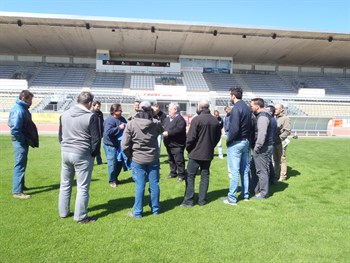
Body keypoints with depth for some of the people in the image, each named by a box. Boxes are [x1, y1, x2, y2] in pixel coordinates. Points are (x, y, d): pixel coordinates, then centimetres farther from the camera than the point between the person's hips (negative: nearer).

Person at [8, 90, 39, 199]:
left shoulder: (22, 108, 9)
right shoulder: (19, 110, -21)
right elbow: (15, 130, -25)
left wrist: (28, 139, 10)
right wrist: (26, 140, -17)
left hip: (23, 141, 10)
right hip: (20, 142, -10)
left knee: (22, 164, 20)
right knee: (20, 166, -3)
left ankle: (20, 185, 35)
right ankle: (17, 191, 5)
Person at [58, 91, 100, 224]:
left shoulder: (64, 114, 6)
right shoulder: (91, 117, -13)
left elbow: (60, 135, 13)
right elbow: (96, 139, -10)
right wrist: (94, 153, 4)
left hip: (65, 152, 6)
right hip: (83, 155, -6)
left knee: (65, 184, 17)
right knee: (82, 187, 3)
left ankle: (63, 212, 29)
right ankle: (81, 216, 10)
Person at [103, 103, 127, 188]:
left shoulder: (122, 119, 7)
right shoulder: (109, 120, -18)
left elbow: (126, 128, 21)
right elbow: (108, 132, -30)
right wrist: (119, 128, -26)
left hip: (119, 144, 8)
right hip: (110, 145, -8)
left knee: (120, 162, 14)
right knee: (112, 163, -4)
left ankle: (115, 178, 32)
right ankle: (112, 181, 12)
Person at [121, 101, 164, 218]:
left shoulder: (131, 124, -10)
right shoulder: (156, 123, -6)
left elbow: (124, 145, -11)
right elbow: (162, 131, 18)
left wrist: (130, 156, 4)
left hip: (138, 159, -2)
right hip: (153, 159, 2)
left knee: (140, 186, 5)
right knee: (154, 184, 12)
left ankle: (137, 212, 14)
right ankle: (155, 209, 25)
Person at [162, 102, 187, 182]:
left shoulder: (180, 119, -14)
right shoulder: (167, 119, 14)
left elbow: (179, 129, -26)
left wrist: (168, 133, -26)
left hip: (177, 144, -8)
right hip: (168, 144, 8)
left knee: (179, 160, -2)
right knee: (171, 159, 17)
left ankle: (181, 175, 9)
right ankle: (173, 172, 31)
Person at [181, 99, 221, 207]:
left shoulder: (197, 119, -15)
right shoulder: (215, 120, 4)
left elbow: (191, 137, -16)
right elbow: (218, 136, 12)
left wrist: (188, 148, -1)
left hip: (196, 153, -5)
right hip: (208, 153, 6)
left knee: (190, 176, 3)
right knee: (205, 176, 12)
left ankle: (188, 200, 4)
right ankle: (202, 199, 17)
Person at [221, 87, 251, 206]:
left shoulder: (236, 108, -16)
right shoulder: (247, 108, 11)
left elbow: (234, 129, -23)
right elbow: (250, 126, 11)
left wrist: (228, 140, -11)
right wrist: (247, 138, 12)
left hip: (236, 143, -9)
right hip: (246, 142, 9)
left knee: (234, 171, -3)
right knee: (245, 170, 15)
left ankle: (232, 198, 3)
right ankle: (245, 194, 24)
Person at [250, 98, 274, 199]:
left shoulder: (262, 117, -18)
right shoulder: (261, 115, 15)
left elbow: (262, 134, -26)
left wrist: (257, 147, -19)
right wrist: (256, 147, 16)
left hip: (263, 148, -10)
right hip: (263, 147, 10)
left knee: (262, 170, 0)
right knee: (256, 169, 18)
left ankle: (263, 193, 11)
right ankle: (256, 190, 29)